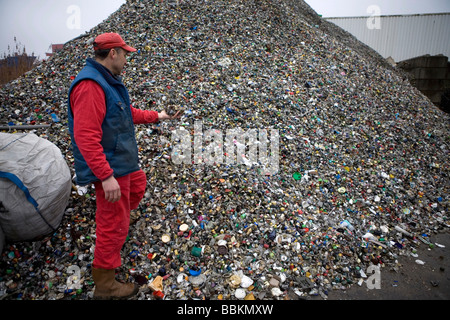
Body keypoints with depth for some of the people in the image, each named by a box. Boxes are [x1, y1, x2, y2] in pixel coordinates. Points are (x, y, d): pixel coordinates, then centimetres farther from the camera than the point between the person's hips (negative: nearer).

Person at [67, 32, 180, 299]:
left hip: (122, 161, 11)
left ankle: (108, 226, 51)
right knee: (114, 225, 1)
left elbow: (126, 113, 22)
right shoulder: (90, 85, -24)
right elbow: (86, 136, -30)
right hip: (109, 167, -10)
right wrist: (106, 176, -32)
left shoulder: (109, 81, 10)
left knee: (138, 185, 33)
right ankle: (105, 286, 19)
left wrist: (156, 116, 23)